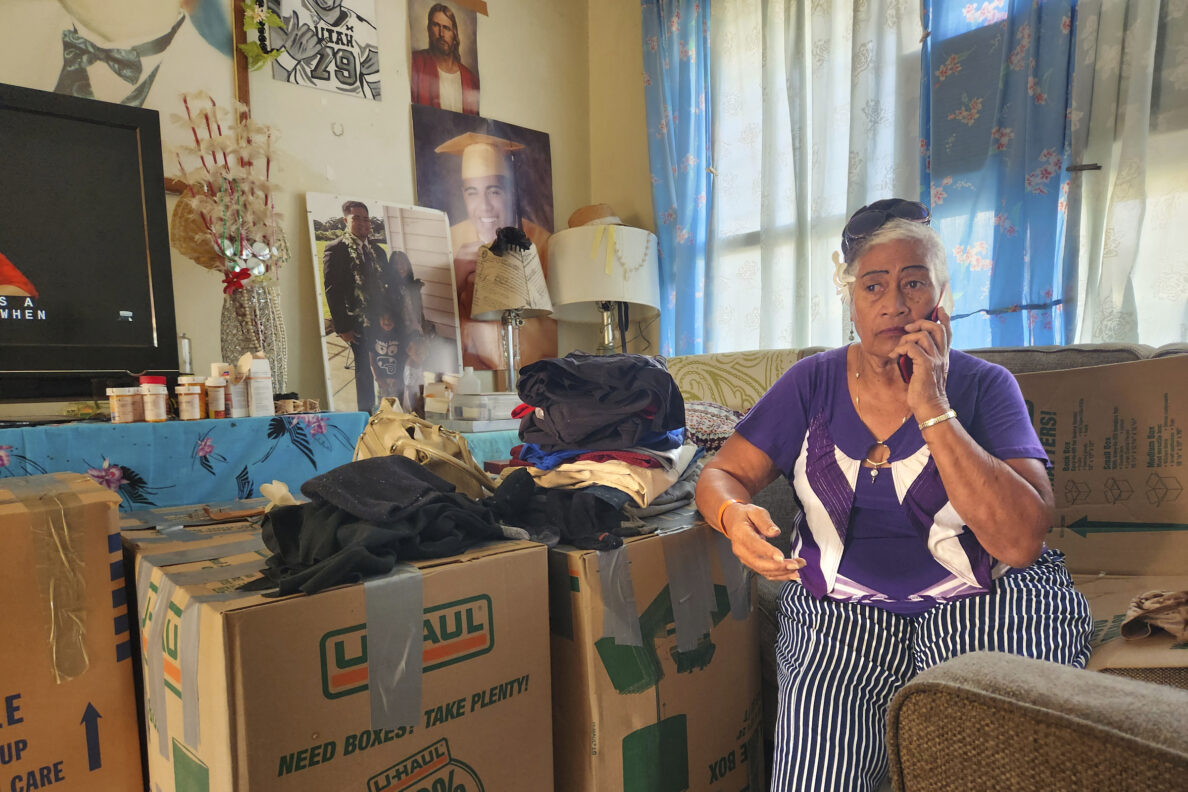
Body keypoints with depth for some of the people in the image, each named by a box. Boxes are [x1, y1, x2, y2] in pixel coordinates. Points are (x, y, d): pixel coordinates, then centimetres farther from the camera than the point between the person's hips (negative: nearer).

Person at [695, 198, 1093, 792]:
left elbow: (1020, 542, -16)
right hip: (841, 612, 0)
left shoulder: (983, 387, -3)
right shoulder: (814, 383, 2)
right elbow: (721, 475, 1)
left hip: (977, 605, 1)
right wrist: (735, 516, -23)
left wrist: (931, 408, -20)